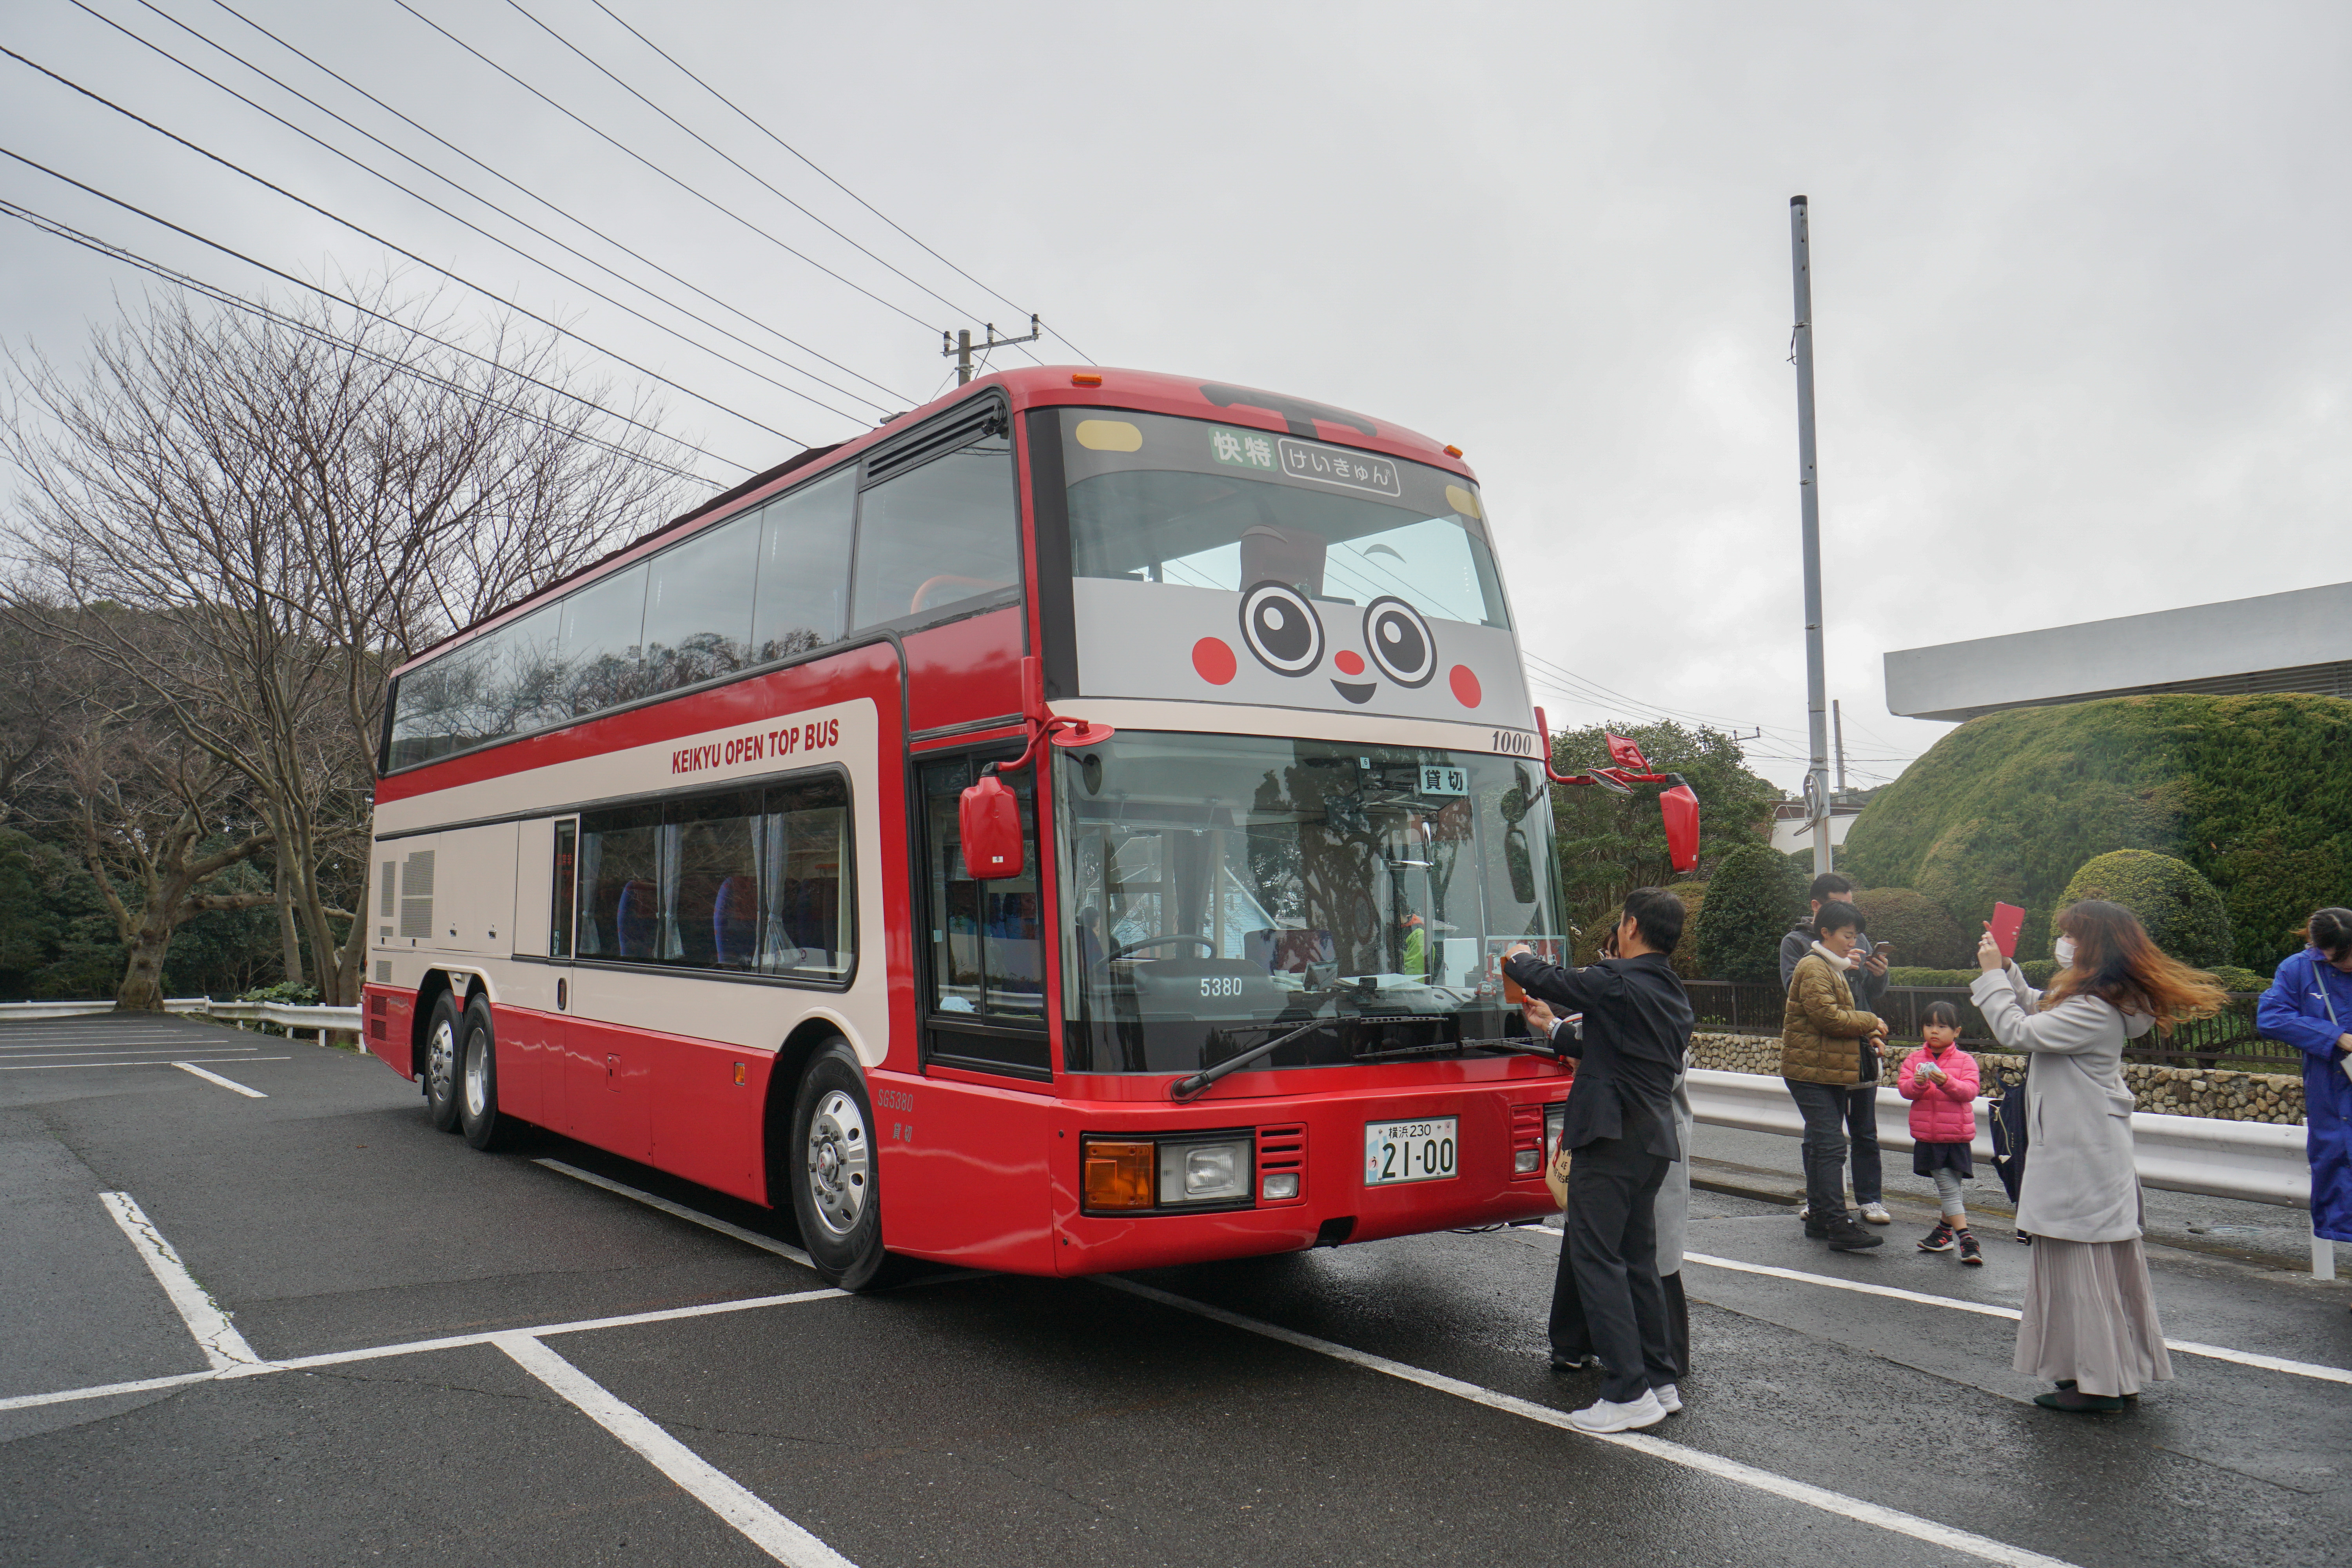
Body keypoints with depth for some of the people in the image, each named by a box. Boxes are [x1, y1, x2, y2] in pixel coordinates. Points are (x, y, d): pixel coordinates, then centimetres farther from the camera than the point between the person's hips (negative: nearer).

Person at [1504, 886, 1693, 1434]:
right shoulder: (1673, 994, 14)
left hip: (1613, 1137, -9)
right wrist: (1557, 1034, 38)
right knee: (1639, 1260, 16)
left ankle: (1629, 1393, -6)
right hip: (1654, 1139, 9)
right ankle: (1661, 1383, 20)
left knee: (1596, 1257, -5)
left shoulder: (1617, 981, -14)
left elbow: (1546, 981, -4)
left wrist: (1518, 958, 18)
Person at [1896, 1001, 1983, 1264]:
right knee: (1948, 1188, 0)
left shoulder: (1965, 1060, 0)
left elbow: (1970, 1091, -11)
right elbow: (1903, 1087, -1)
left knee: (1950, 1187, 3)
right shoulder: (1914, 1059, 6)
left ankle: (1945, 1230, 16)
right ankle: (1965, 1236, 3)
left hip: (1957, 1135, -1)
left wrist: (1947, 1082, -28)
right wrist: (1917, 1083, -22)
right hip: (1927, 1136, 1)